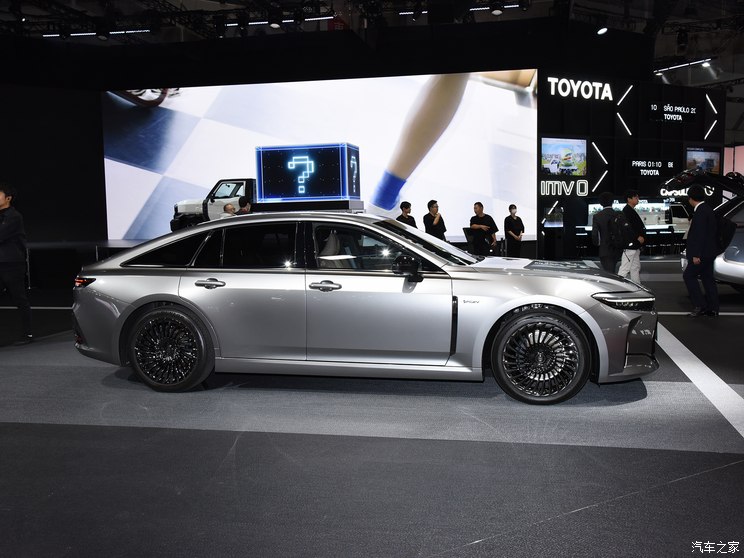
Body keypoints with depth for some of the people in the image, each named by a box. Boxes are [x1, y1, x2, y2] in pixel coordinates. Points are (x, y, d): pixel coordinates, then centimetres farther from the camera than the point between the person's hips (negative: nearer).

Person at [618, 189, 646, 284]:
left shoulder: (632, 211, 17)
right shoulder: (627, 211, -15)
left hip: (635, 246, 11)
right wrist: (638, 237, -19)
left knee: (636, 269, 16)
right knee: (624, 269, -10)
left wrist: (641, 236, 9)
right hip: (629, 245, -11)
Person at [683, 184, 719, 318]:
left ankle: (700, 305, -2)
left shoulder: (700, 212, -19)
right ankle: (712, 309, 17)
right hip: (709, 252, 10)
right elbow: (715, 230, 20)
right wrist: (693, 225, 22)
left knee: (688, 275, -1)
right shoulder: (708, 209, 12)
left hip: (702, 253, -10)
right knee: (708, 278, 13)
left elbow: (700, 234, -24)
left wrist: (696, 255, -23)